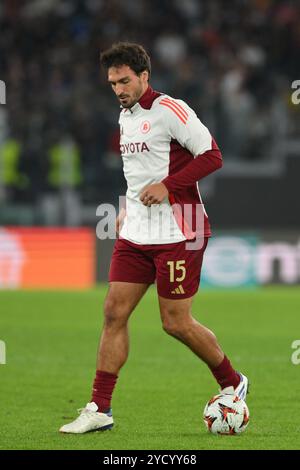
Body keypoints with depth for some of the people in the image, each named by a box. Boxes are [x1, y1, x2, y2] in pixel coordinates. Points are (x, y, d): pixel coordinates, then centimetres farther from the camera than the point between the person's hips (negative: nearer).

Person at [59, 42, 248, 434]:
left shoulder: (170, 111, -12)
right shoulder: (125, 117, 14)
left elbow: (211, 156, -14)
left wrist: (167, 186, -20)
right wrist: (130, 208, 16)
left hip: (177, 234, -8)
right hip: (135, 235, 8)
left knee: (176, 324, -3)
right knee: (114, 313, -1)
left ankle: (233, 383, 20)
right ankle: (100, 409, 1)